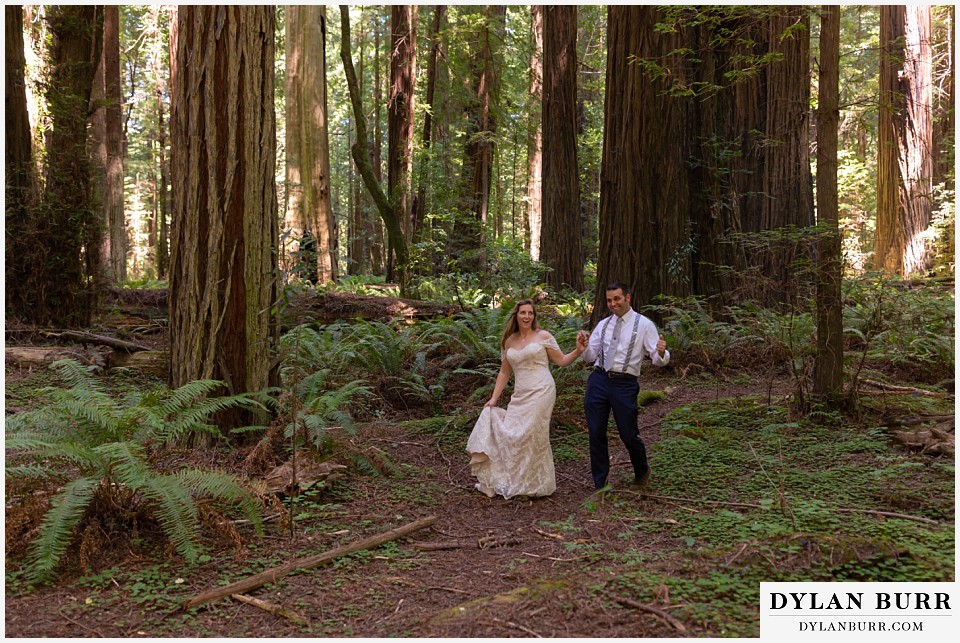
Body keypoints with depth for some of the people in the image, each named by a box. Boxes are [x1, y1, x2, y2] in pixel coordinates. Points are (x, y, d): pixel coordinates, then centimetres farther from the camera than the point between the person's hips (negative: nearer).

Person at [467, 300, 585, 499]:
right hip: (520, 395, 5)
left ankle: (534, 484, 10)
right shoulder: (509, 341, 12)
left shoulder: (543, 336, 1)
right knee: (511, 435, 1)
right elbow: (504, 372, 16)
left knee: (530, 436, -6)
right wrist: (494, 398, 10)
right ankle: (513, 481, 17)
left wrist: (578, 350, -13)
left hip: (541, 391, -5)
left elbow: (561, 361, 3)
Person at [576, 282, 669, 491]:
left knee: (628, 435, 4)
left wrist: (661, 353, -28)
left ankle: (642, 473, 36)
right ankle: (600, 485, 21)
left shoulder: (643, 325, -1)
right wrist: (583, 346, -10)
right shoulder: (603, 324, 11)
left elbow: (658, 360, -4)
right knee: (596, 434, 6)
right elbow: (590, 357, 11)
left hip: (624, 384, -4)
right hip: (598, 380, 4)